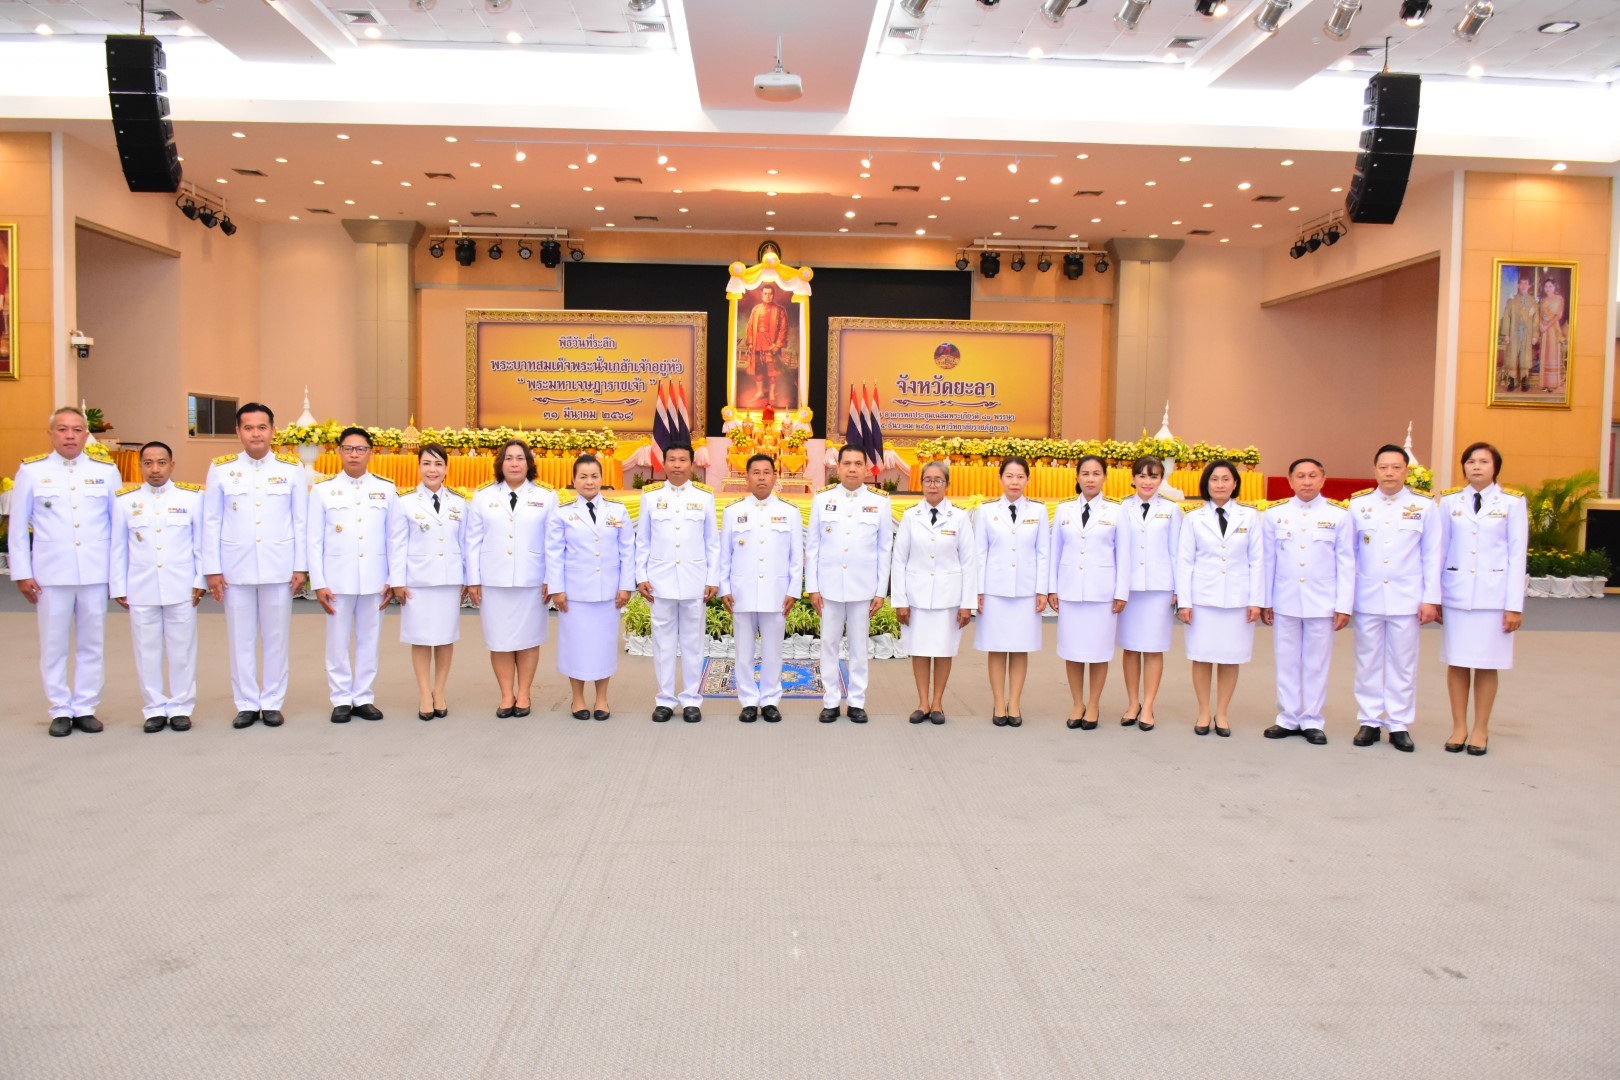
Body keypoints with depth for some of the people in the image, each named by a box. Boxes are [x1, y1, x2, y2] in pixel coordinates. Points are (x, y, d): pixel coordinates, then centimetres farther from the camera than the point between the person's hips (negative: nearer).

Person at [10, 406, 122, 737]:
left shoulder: (106, 471, 5)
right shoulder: (31, 471, 3)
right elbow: (17, 527, 5)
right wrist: (21, 573, 1)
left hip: (95, 572, 1)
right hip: (51, 572, -1)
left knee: (92, 644, 7)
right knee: (54, 645, 5)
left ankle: (86, 708, 16)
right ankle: (60, 710, 15)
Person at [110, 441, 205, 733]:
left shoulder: (192, 497, 2)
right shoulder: (125, 500, 5)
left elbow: (201, 542, 4)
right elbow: (118, 547, 7)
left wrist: (200, 580, 0)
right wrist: (118, 587, 5)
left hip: (181, 588, -1)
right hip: (140, 590, 1)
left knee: (182, 651, 4)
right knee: (147, 652, 6)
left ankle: (180, 707, 15)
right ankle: (154, 709, 16)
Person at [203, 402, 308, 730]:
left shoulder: (292, 468, 2)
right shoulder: (220, 468, 2)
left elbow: (301, 521, 3)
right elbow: (211, 522, 3)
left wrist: (301, 567, -1)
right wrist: (212, 570, -1)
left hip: (279, 567, 0)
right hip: (235, 567, 0)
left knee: (276, 638, 6)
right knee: (241, 638, 6)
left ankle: (272, 703, 16)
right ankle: (247, 705, 16)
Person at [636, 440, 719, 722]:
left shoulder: (704, 496, 3)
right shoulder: (650, 495, 4)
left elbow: (713, 542, 5)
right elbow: (642, 541, 7)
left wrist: (713, 579, 0)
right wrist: (641, 577, 1)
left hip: (695, 581, 0)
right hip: (660, 580, 0)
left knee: (693, 642, 5)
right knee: (663, 642, 5)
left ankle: (692, 699, 14)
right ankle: (665, 699, 14)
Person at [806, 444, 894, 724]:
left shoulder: (879, 501, 0)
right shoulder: (822, 499, 1)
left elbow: (885, 550, 3)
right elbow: (812, 546, 3)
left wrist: (881, 591, 0)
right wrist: (812, 587, 0)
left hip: (863, 587, 0)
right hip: (829, 585, 1)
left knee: (859, 646, 7)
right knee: (829, 644, 6)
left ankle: (857, 702, 16)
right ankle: (831, 701, 15)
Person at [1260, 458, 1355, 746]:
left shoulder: (1339, 515, 0)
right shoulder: (1275, 514, 3)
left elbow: (1346, 563, 1)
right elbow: (1268, 560, 4)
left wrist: (1344, 606, -3)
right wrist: (1265, 601, 4)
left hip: (1322, 603, -1)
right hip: (1285, 601, 1)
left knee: (1317, 663, 6)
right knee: (1287, 662, 7)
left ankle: (1312, 721, 16)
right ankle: (1288, 718, 17)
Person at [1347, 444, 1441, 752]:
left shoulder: (1424, 505, 1)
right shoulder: (1358, 504, 2)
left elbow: (1432, 556, 2)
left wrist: (1431, 599, -2)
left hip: (1406, 598, -1)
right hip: (1367, 597, 1)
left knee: (1403, 664, 5)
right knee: (1368, 662, 7)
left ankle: (1399, 725, 13)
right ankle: (1369, 721, 15)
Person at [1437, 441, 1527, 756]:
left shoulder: (1512, 502, -1)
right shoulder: (1449, 501, 4)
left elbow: (1517, 554, -1)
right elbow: (1440, 550, 7)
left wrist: (1514, 605, -5)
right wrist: (1433, 596, 5)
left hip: (1494, 593, -1)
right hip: (1456, 591, 2)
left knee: (1487, 664, 3)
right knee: (1457, 662, 4)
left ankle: (1481, 730, 15)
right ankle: (1459, 727, 15)